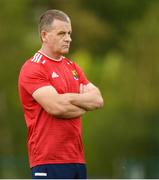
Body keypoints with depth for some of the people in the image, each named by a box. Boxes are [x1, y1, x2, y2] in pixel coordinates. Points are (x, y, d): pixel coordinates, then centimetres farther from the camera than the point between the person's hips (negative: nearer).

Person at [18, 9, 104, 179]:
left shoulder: (73, 67, 17)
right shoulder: (32, 69, -8)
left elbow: (98, 99, 7)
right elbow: (56, 107, -19)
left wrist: (69, 98, -10)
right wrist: (85, 105, 0)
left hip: (77, 157, 8)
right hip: (49, 159, -8)